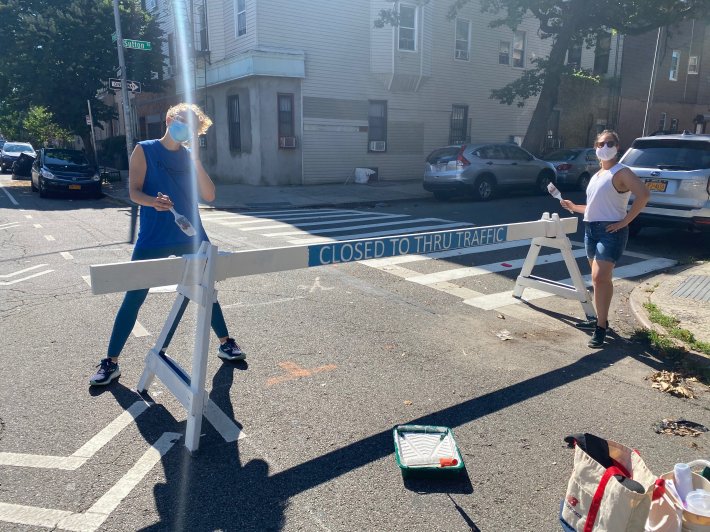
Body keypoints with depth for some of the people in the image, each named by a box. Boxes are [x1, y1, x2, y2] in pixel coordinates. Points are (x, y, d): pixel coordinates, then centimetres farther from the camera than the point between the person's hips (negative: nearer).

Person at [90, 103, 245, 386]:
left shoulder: (190, 156, 7)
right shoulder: (144, 150, 0)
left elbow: (209, 195, -2)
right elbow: (134, 192, -8)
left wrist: (195, 159, -11)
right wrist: (153, 201, -30)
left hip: (191, 237, 3)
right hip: (153, 240, -3)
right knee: (133, 298, 0)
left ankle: (225, 343, 29)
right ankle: (110, 362, 13)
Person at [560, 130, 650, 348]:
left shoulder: (621, 172, -8)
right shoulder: (597, 175, 18)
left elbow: (643, 194, -22)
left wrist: (625, 221, -21)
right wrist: (574, 207, 21)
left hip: (610, 231, -8)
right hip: (591, 229, 8)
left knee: (600, 278, -16)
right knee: (600, 278, 14)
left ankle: (601, 327, -8)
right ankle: (601, 319, 24)